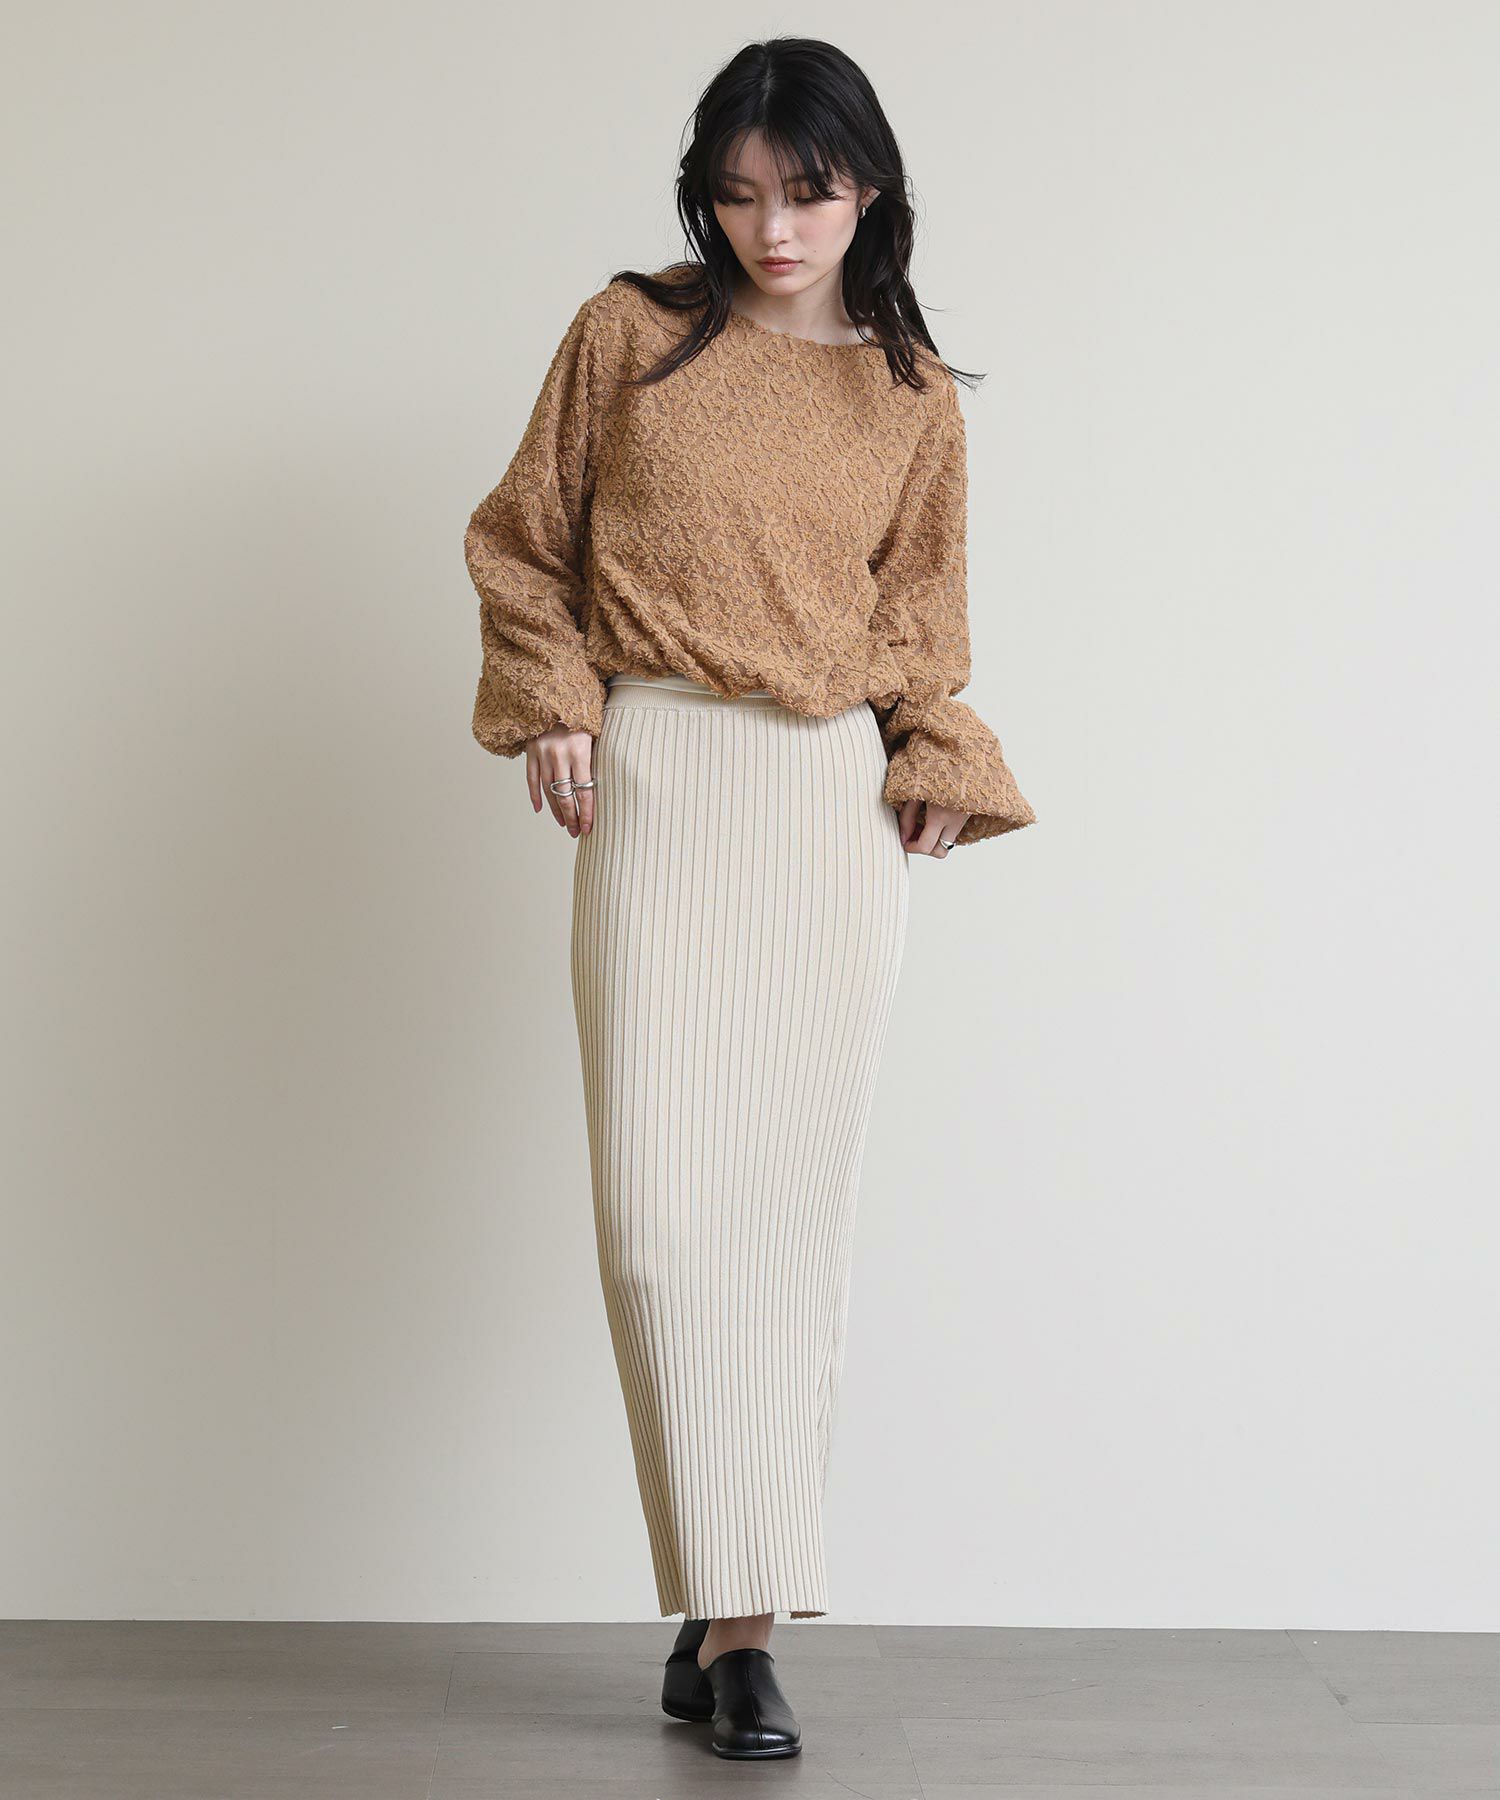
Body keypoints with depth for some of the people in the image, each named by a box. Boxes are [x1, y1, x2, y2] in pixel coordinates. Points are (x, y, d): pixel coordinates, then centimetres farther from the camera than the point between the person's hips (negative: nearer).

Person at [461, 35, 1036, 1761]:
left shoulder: (913, 396, 9)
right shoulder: (628, 335, 5)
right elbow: (523, 541, 13)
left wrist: (936, 747, 4)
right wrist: (553, 704, 0)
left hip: (836, 799, 2)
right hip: (658, 783, -1)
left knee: (796, 1202, 1)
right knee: (664, 1201, -12)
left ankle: (727, 1610, 10)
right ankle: (737, 1612, -6)